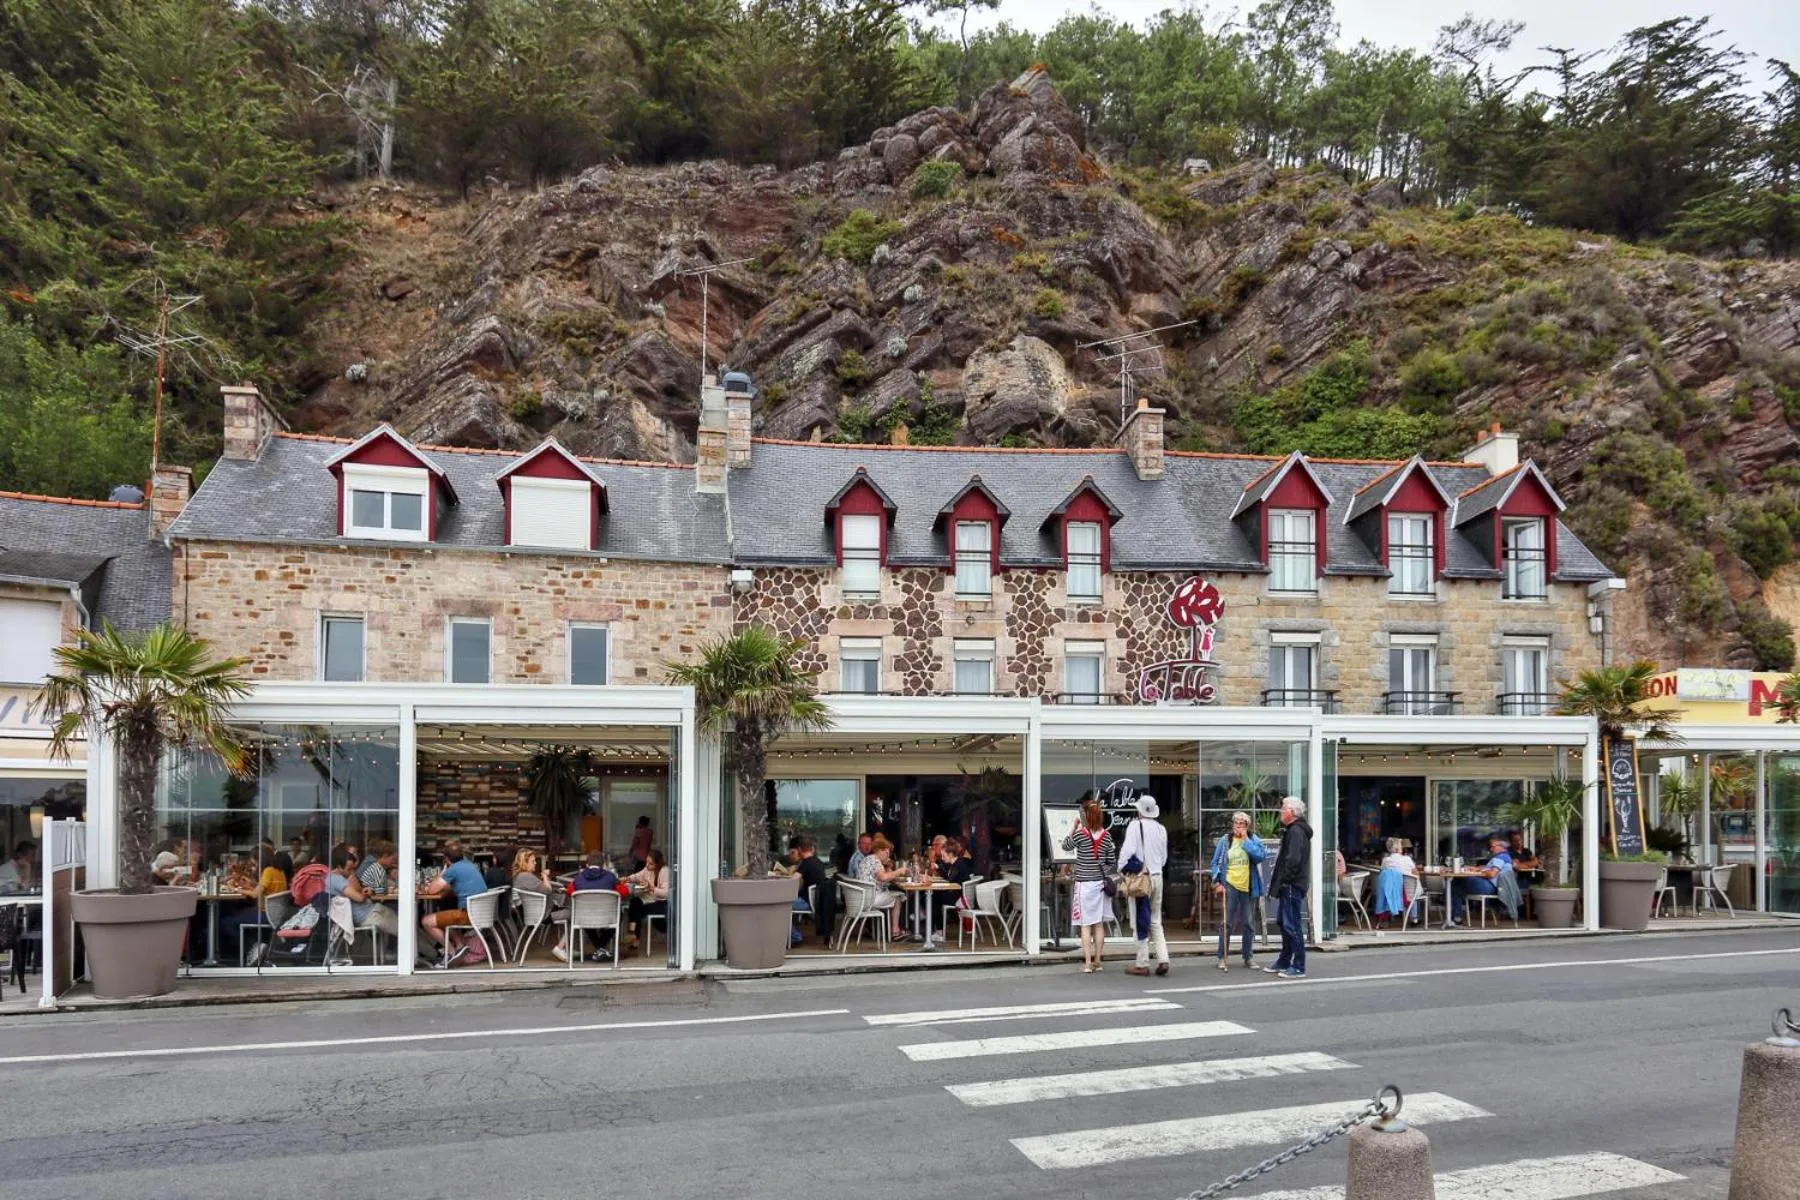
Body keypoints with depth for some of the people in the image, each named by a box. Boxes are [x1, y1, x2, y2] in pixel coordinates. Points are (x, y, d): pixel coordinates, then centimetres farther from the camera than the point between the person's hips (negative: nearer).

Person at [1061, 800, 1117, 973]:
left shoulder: (1080, 834, -12)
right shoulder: (1106, 836, 0)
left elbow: (1065, 845, 6)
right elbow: (1112, 862, 5)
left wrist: (1074, 826, 8)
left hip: (1084, 883, -4)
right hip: (1101, 883, 4)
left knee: (1085, 925, 0)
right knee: (1099, 924, 10)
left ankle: (1087, 963, -1)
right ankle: (1097, 961, 16)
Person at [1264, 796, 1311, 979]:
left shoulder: (1296, 831, -16)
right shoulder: (1292, 830, 18)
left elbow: (1293, 860, -25)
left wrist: (1283, 880, -19)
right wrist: (1278, 882, 15)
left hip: (1292, 886, -11)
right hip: (1289, 886, 11)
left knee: (1292, 925, -7)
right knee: (1285, 923, 18)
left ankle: (1299, 968, -2)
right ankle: (1284, 962, 29)